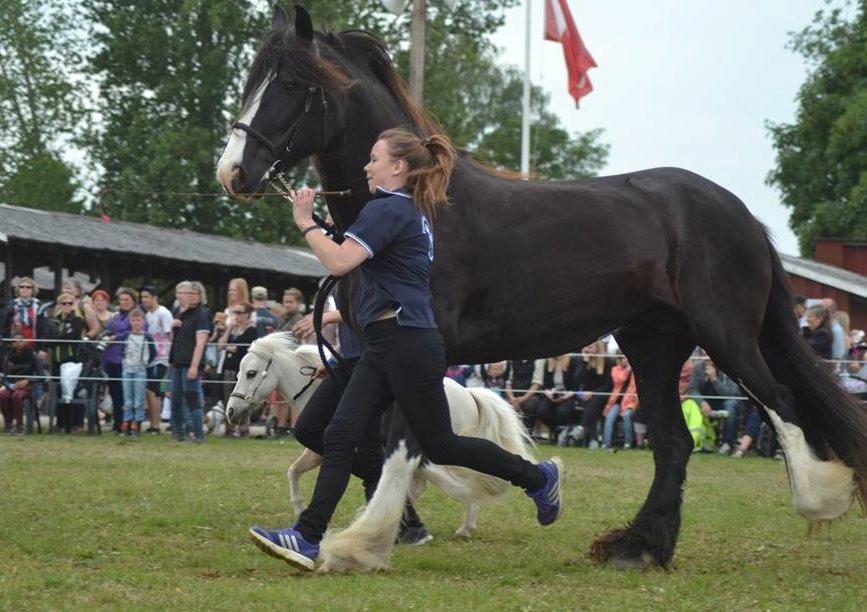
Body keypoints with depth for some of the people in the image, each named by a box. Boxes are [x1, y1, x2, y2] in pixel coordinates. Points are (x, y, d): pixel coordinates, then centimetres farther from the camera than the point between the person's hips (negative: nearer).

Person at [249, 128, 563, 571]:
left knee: (439, 445, 1)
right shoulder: (415, 212, 17)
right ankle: (307, 538, -7)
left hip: (407, 346, -10)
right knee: (340, 437, 0)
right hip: (384, 347, 10)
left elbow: (339, 262, -23)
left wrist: (305, 223, -11)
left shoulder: (387, 210, -13)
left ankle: (537, 477, 16)